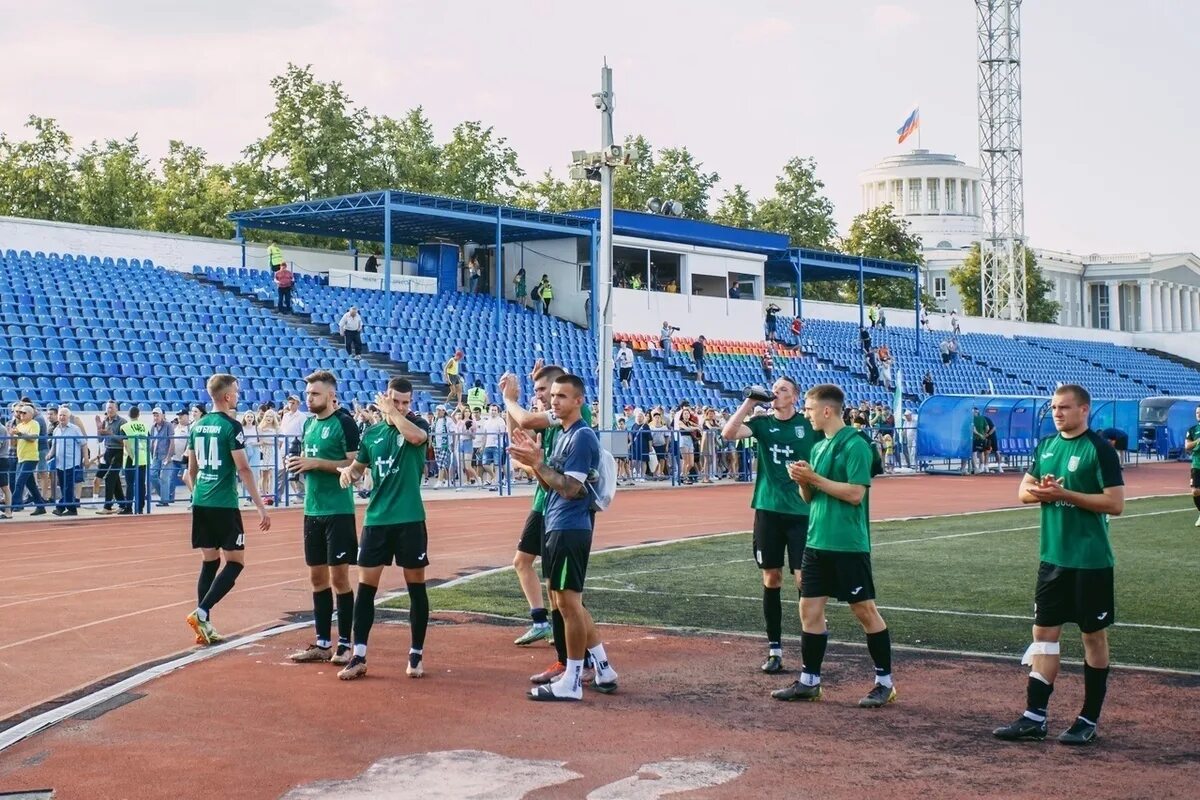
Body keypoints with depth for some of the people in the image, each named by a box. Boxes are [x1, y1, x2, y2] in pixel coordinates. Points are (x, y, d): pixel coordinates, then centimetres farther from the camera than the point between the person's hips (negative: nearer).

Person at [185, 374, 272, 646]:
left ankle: (204, 627, 10)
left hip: (200, 503, 7)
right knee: (235, 562, 1)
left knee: (209, 562, 12)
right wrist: (261, 507, -12)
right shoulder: (231, 426, -10)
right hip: (224, 504, -7)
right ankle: (201, 613, -13)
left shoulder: (197, 426, 11)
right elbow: (243, 469, -14)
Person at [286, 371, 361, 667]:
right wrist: (297, 464, 2)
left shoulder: (344, 422, -9)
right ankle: (322, 644, 18)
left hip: (338, 510, -7)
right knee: (317, 577, 10)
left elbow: (355, 464, -15)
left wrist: (316, 463, -18)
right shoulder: (308, 424, 13)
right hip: (312, 510, 7)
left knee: (339, 577, -3)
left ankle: (344, 644, 5)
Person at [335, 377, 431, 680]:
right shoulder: (371, 433, 8)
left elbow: (415, 436, -28)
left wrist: (391, 412, -16)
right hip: (376, 519, 3)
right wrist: (347, 471, -1)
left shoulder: (418, 424, -3)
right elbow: (359, 466, 21)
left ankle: (416, 655, 16)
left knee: (416, 587, 5)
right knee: (366, 587, 2)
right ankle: (359, 656, 8)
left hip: (409, 519, -3)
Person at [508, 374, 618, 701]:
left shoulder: (583, 436, -14)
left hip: (570, 529, -11)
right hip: (556, 527, 11)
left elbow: (570, 488, -20)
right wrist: (534, 460, 3)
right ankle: (603, 671, 21)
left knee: (569, 603, -5)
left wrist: (538, 463, -19)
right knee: (566, 602, 15)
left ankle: (571, 682, 2)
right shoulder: (563, 435, 16)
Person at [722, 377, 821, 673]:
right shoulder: (763, 423, 5)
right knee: (771, 579, 7)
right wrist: (750, 402, -12)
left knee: (804, 579, -5)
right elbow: (728, 433, -11)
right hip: (768, 510, 2)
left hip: (802, 511, -2)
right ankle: (774, 650, 15)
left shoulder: (810, 425, 0)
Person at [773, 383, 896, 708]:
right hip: (817, 542, 8)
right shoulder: (818, 447, 13)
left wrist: (814, 478, -17)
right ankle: (809, 681, 17)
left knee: (865, 611, 1)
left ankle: (885, 683, 12)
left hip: (849, 545, -8)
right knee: (809, 610, 8)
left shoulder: (855, 445, -13)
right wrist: (802, 480, -4)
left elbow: (855, 493, -20)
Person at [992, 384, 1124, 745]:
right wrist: (1041, 491, -9)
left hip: (1090, 562, -6)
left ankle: (1089, 720, 14)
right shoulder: (1046, 446, 9)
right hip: (1052, 557, 6)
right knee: (1044, 632, 7)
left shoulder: (1099, 449, -10)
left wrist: (1064, 494, -19)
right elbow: (1024, 491, 14)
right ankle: (1035, 717, 12)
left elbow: (1115, 503, -15)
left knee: (1094, 635, 5)